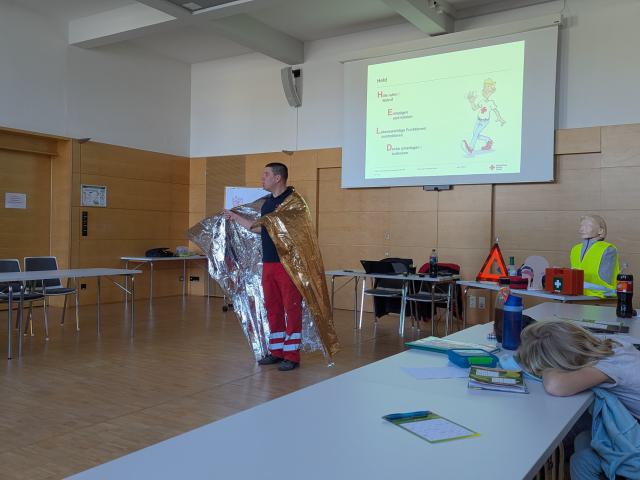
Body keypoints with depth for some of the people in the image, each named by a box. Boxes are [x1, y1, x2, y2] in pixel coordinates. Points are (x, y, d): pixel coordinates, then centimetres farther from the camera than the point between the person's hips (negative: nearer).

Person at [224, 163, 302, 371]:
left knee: (292, 308, -2)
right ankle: (276, 351, 22)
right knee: (272, 308, 12)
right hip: (268, 263, 8)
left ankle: (292, 356, 6)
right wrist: (236, 217, 27)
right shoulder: (267, 202, 15)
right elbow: (261, 229, 23)